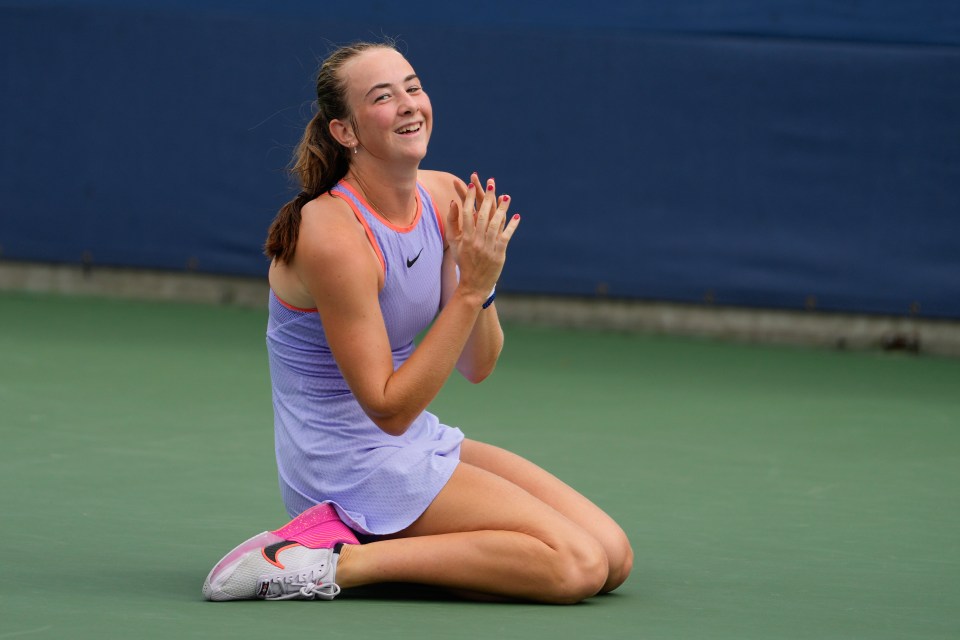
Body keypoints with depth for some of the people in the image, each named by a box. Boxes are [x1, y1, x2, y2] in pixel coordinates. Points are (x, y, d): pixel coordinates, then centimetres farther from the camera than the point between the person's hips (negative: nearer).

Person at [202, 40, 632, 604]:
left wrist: (480, 284, -14)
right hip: (350, 466, -9)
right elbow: (389, 409, -21)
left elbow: (476, 365, 6)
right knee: (579, 563, -18)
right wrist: (471, 290, -25)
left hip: (420, 443, 9)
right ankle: (337, 563, -14)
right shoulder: (335, 235, -22)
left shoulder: (444, 196, 1)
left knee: (614, 557, 0)